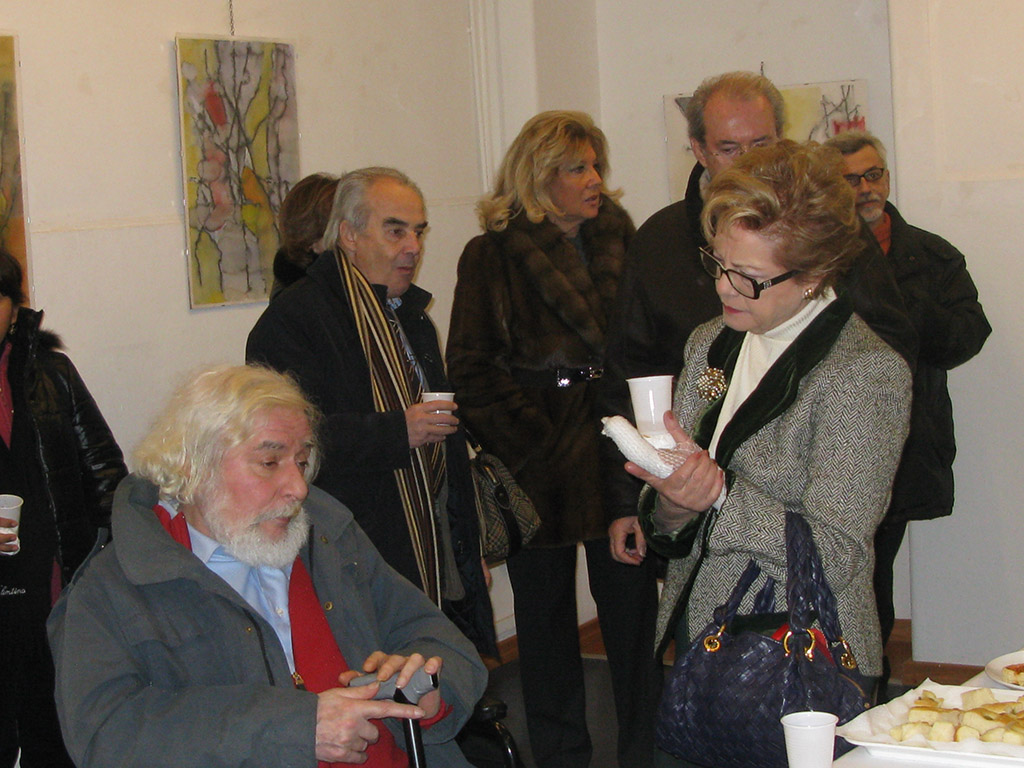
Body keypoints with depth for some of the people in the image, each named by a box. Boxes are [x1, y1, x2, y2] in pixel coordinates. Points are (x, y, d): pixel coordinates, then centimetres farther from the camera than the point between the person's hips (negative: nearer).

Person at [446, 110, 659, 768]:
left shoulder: (621, 241, 10)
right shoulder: (492, 256, -1)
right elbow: (472, 369, -4)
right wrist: (531, 444, -9)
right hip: (538, 466, -2)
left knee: (633, 606, 3)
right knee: (545, 612, 8)